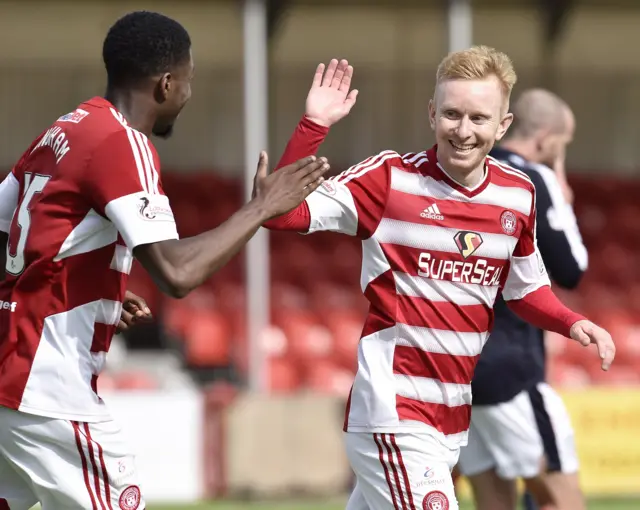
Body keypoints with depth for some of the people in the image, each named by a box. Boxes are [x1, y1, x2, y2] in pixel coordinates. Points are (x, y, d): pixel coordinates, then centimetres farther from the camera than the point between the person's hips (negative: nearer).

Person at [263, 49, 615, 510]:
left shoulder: (519, 194, 6)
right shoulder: (389, 177, -9)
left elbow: (526, 288, 21)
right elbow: (282, 214, -16)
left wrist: (572, 324, 2)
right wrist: (314, 125, -22)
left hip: (454, 416, 6)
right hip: (394, 415, -6)